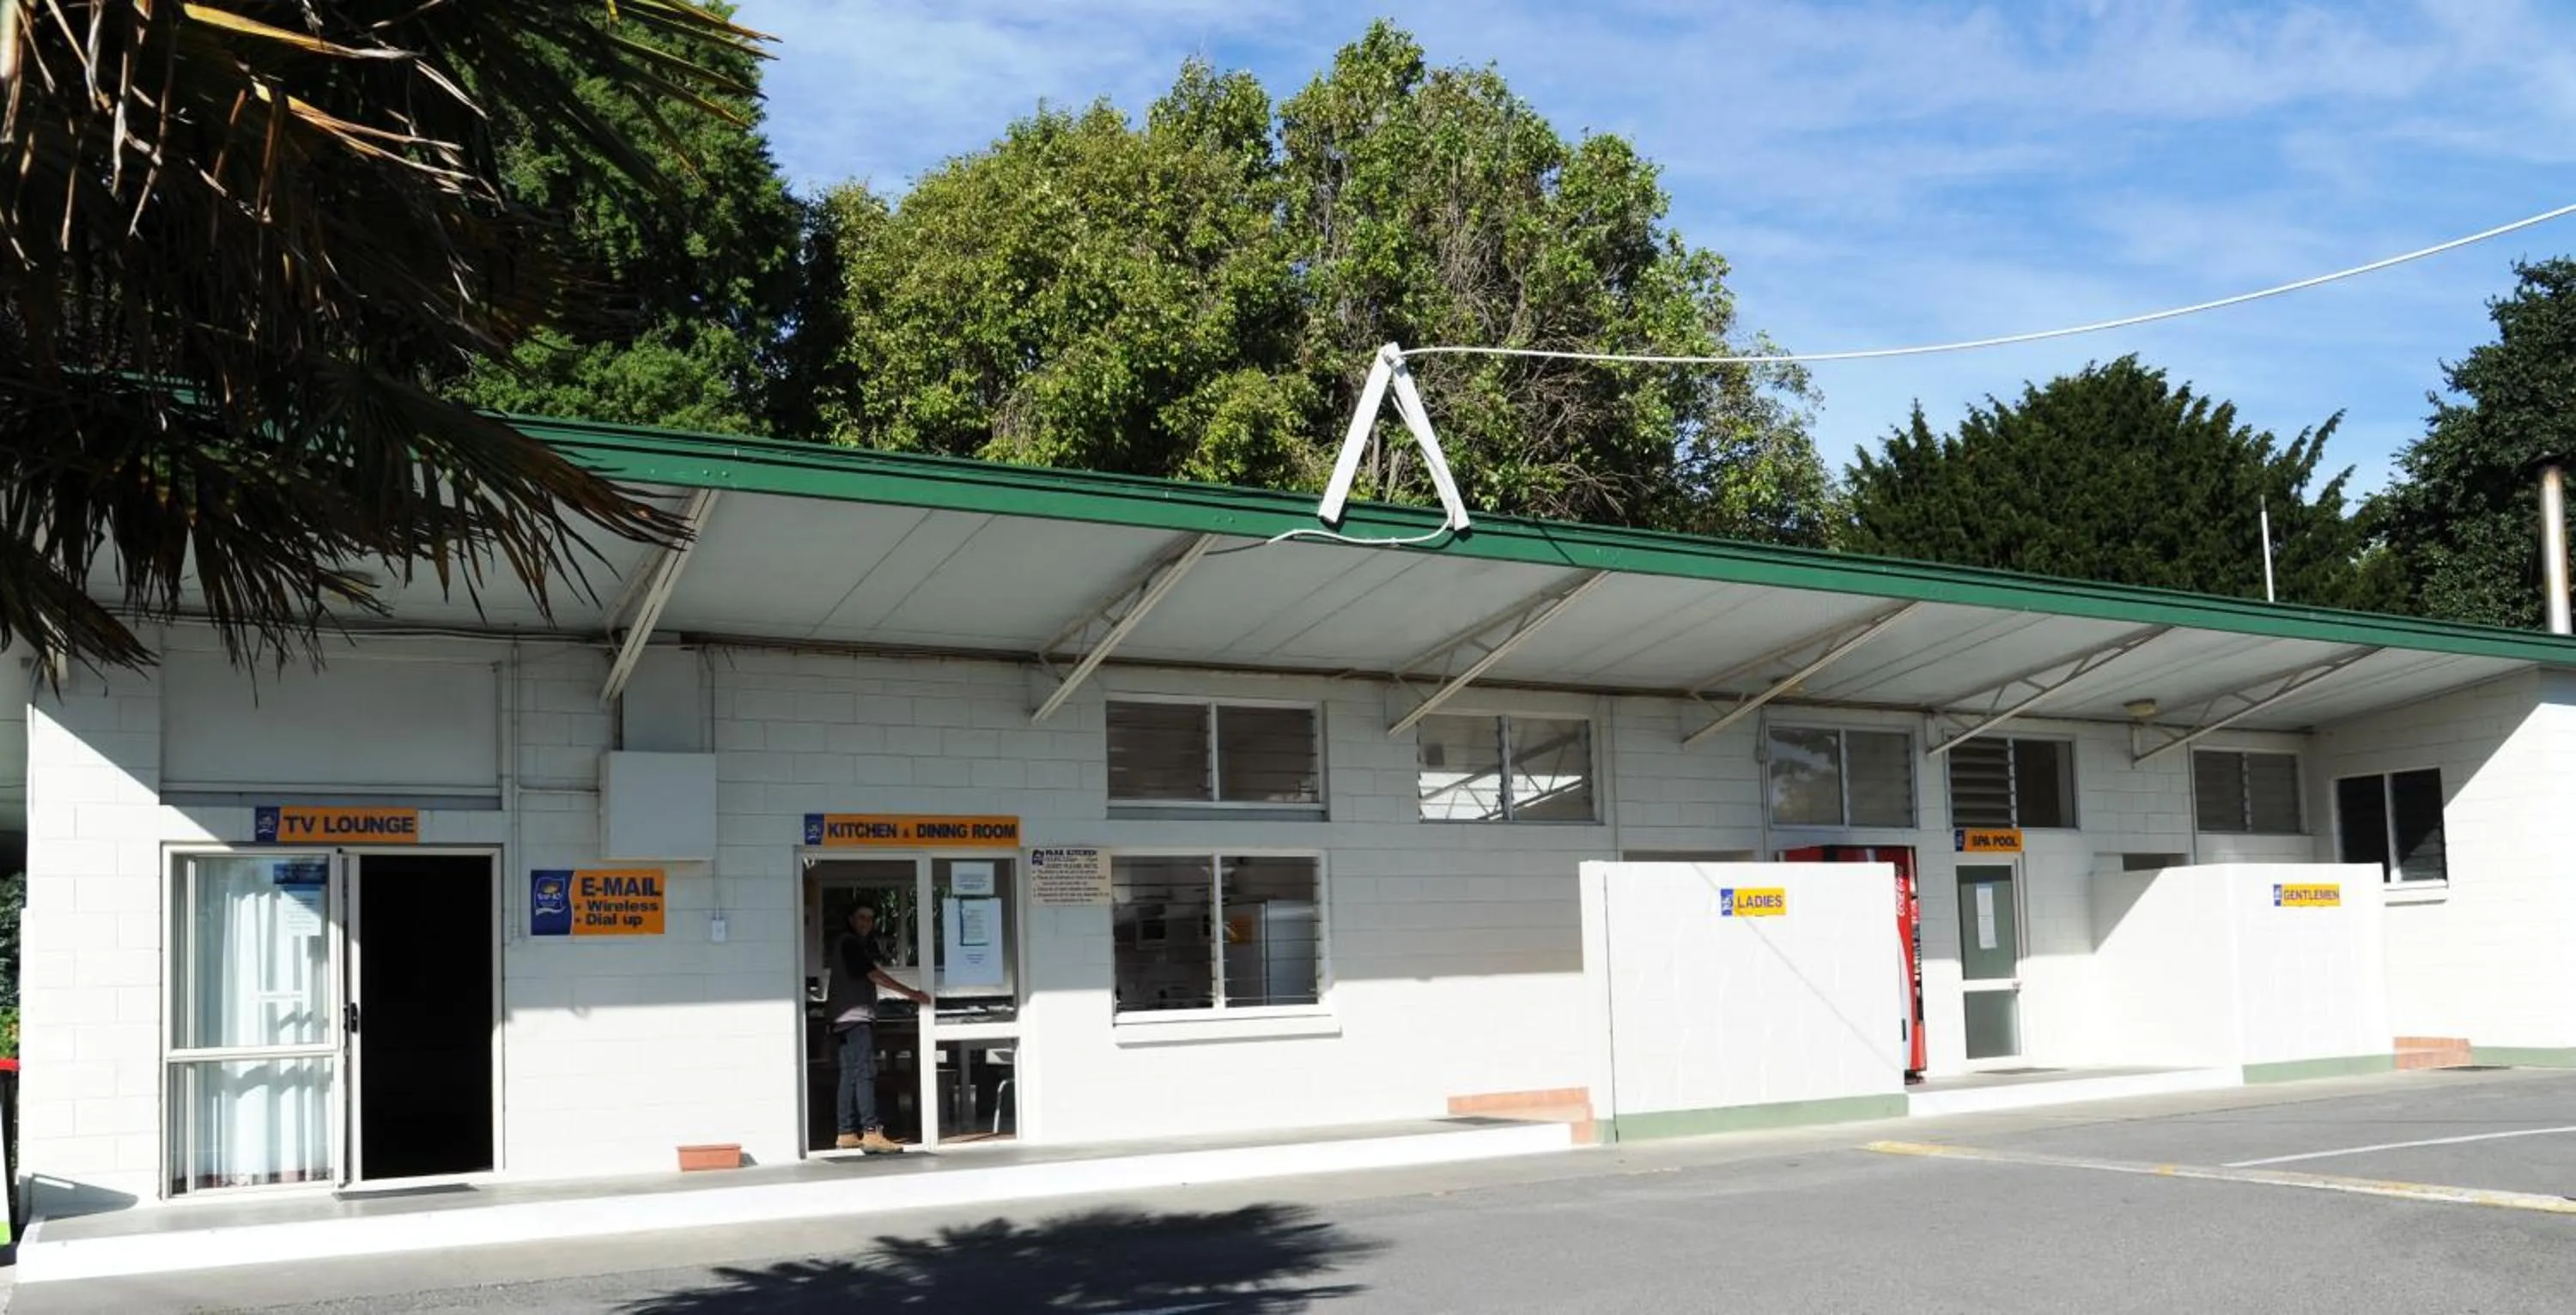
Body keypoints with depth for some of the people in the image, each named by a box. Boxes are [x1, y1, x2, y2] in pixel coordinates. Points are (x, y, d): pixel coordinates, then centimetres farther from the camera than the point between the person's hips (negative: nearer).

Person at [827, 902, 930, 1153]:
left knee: (850, 1074, 9)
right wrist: (910, 993, -16)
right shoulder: (848, 942, -8)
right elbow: (873, 974, -15)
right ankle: (871, 1133, -23)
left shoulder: (857, 944, 22)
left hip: (854, 1017, 10)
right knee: (865, 1072, -16)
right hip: (854, 1016, -10)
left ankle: (846, 1135, 10)